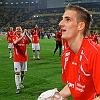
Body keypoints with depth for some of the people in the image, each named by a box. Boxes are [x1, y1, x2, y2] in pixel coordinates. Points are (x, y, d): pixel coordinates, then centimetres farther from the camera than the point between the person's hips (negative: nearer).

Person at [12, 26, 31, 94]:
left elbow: (30, 41, -17)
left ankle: (21, 82, 37)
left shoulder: (25, 37, 2)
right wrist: (22, 36, -37)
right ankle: (18, 88, -5)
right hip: (17, 58, -3)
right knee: (17, 73, -6)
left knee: (23, 72, 15)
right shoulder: (14, 38, -3)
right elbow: (15, 42, -26)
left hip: (24, 58, 3)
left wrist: (26, 34, -32)